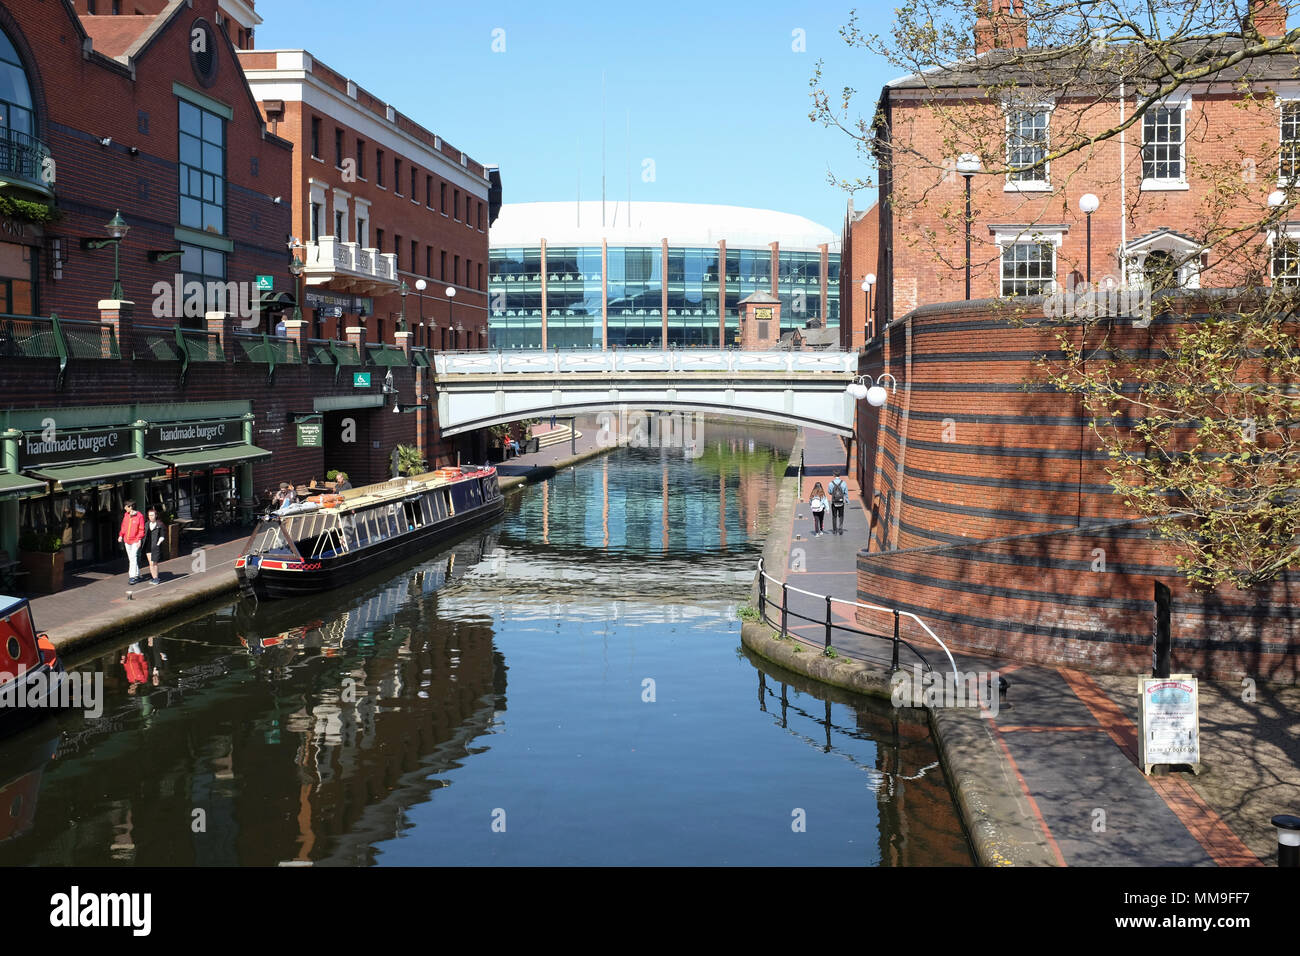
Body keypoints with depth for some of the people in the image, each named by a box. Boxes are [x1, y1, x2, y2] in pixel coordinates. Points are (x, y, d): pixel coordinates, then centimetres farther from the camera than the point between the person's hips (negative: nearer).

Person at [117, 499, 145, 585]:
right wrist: (121, 535, 5)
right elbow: (123, 526, 16)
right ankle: (137, 574, 22)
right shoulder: (126, 515, 7)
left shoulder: (139, 516, -11)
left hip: (135, 541, -7)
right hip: (127, 540, 7)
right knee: (130, 558, 12)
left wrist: (139, 539, -16)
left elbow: (141, 529, -10)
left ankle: (133, 576, -13)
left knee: (133, 557, -13)